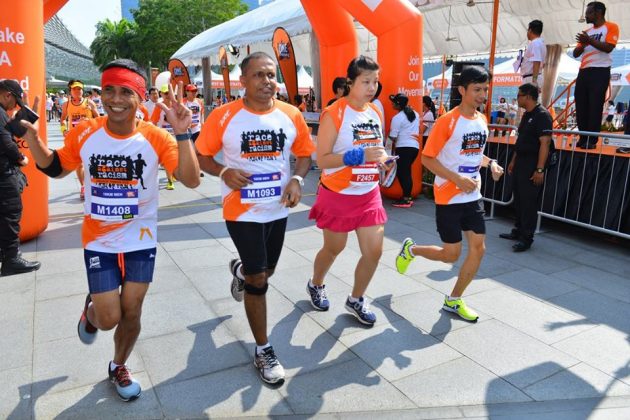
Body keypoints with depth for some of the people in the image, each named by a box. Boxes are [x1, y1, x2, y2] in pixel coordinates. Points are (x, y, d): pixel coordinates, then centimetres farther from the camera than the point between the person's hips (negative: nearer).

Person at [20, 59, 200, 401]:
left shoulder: (155, 137, -14)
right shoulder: (84, 133, -8)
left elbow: (191, 180, -23)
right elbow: (55, 168, 8)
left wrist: (182, 134, -33)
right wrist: (31, 135, -9)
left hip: (141, 241, 0)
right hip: (99, 241, 0)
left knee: (131, 313, 9)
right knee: (109, 318, -1)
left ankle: (118, 367, 39)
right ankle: (91, 310, 38)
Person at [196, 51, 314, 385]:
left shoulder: (291, 115, -3)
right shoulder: (223, 116, -12)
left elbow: (304, 154, 8)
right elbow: (202, 156, -3)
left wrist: (296, 180, -11)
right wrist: (224, 172, -22)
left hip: (278, 209, 4)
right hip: (242, 211, -4)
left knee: (266, 272, 22)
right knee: (258, 280, -2)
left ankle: (239, 269, 60)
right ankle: (263, 351, 17)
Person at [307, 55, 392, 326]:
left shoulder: (376, 112, 5)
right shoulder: (334, 114, -16)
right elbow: (322, 160, -19)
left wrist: (381, 157, -5)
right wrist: (359, 156, -30)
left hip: (369, 194, 6)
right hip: (338, 195, -6)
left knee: (374, 251, 4)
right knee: (334, 248, 13)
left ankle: (356, 300, 27)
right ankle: (315, 285, 44)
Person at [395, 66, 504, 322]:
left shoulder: (482, 120, 8)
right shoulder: (448, 121, -15)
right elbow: (427, 158, -15)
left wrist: (490, 163, 3)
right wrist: (458, 179, -23)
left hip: (473, 196, 7)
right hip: (448, 197, -7)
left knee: (479, 248, 3)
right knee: (451, 254, 0)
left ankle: (453, 301, 19)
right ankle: (411, 249, 30)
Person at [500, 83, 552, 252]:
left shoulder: (542, 115, -15)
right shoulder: (526, 115, 14)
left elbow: (544, 143, -20)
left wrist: (540, 169, -24)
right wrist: (513, 161, 20)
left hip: (532, 166, -9)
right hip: (520, 163, 9)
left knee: (529, 203, -4)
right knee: (518, 199, 16)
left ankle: (527, 238, 4)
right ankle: (518, 231, 29)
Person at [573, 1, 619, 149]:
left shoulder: (610, 27, 1)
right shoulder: (587, 32, 19)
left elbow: (608, 47, -13)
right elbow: (575, 54, 16)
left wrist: (590, 40, -16)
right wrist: (583, 44, -3)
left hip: (600, 71, -6)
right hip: (584, 72, 7)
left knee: (595, 107, -9)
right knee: (581, 107, 2)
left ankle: (592, 141, -8)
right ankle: (583, 139, 9)